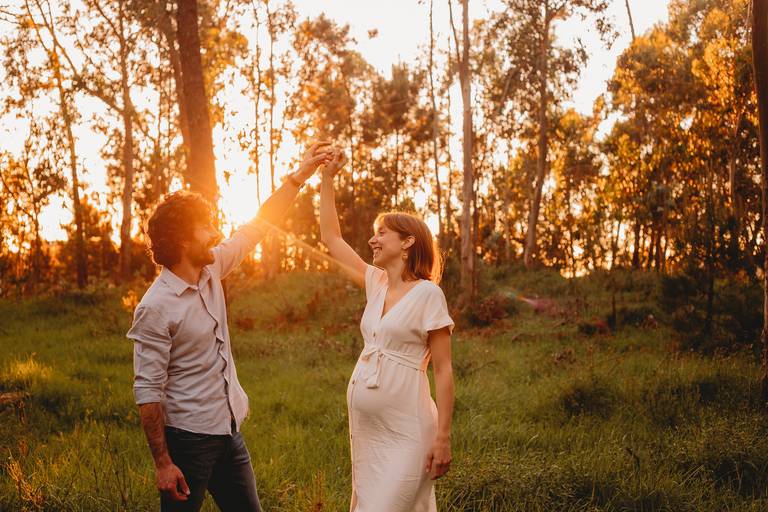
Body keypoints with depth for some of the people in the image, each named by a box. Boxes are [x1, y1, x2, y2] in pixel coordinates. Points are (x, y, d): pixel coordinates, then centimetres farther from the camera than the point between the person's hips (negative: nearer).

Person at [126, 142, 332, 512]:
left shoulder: (212, 269, 2)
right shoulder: (156, 308, -19)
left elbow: (259, 225, 13)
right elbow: (147, 391, -19)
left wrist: (301, 174, 9)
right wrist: (162, 463, -21)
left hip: (229, 431, 8)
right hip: (187, 439, -8)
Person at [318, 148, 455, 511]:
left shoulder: (427, 294, -9)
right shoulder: (376, 284, 9)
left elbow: (443, 369, -10)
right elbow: (331, 239, 17)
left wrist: (443, 436, -14)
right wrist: (327, 178, 13)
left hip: (405, 431, -7)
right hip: (365, 426, 7)